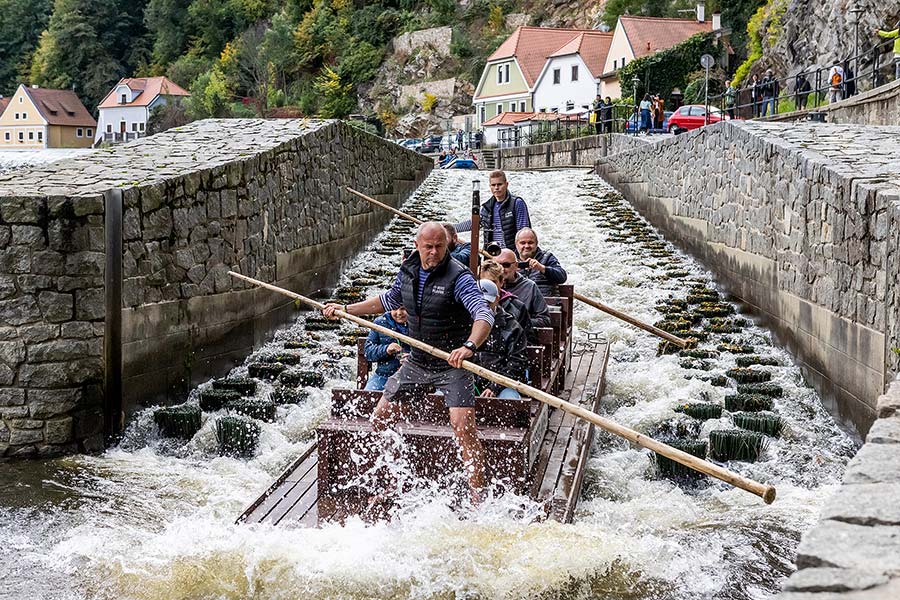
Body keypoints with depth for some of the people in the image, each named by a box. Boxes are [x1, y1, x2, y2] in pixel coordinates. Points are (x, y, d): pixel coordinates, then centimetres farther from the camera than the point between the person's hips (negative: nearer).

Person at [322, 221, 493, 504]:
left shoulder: (459, 276, -19)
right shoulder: (407, 271, 2)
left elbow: (484, 315, -30)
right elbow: (390, 300, 22)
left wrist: (469, 347, -48)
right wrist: (346, 309, 22)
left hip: (452, 365, -6)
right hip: (416, 362, 7)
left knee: (463, 427, -19)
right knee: (380, 420, 10)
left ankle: (478, 497, -9)